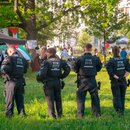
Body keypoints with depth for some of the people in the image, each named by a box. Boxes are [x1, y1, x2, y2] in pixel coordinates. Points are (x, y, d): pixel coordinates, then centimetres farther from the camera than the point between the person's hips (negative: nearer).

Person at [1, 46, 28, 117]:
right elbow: (25, 70, 12)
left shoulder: (9, 58, -10)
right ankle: (22, 113, 18)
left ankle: (8, 115, 5)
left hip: (11, 82, -5)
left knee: (9, 99, 3)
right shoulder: (23, 60, 8)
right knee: (20, 99, 15)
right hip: (20, 82, 5)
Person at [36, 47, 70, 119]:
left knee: (50, 99, 2)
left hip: (49, 83, -5)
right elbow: (67, 69, 7)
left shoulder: (46, 62, -11)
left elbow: (42, 73, -20)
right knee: (58, 99, 15)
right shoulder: (60, 61, 7)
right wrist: (61, 76, 12)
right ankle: (59, 114, 19)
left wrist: (39, 78, -3)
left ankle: (52, 115, 0)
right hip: (57, 82, 5)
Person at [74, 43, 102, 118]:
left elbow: (75, 69, -3)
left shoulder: (80, 59, -10)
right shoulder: (95, 59, -5)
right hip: (92, 80, 2)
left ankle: (80, 114, 5)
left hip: (82, 80, -1)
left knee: (81, 97, 7)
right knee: (95, 97, 12)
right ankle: (97, 113, 15)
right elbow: (99, 67, 7)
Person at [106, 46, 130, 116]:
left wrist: (116, 77, -10)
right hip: (123, 81, 4)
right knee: (122, 96, 15)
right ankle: (122, 111, 20)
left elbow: (110, 72, -18)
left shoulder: (110, 61, -11)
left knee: (116, 97, 1)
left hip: (115, 81, -4)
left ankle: (119, 111, -10)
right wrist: (124, 76, -3)